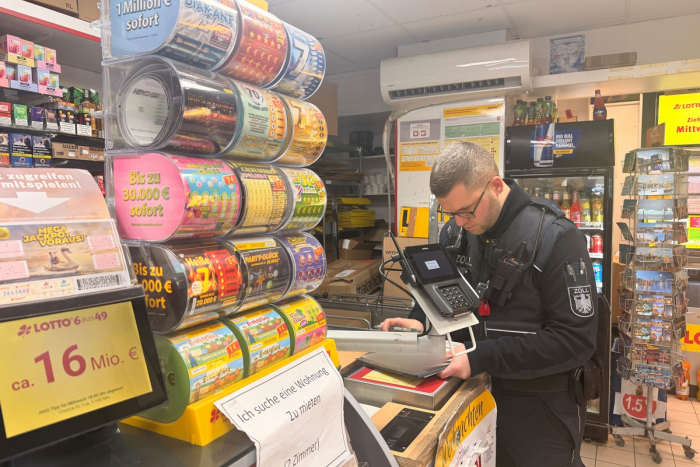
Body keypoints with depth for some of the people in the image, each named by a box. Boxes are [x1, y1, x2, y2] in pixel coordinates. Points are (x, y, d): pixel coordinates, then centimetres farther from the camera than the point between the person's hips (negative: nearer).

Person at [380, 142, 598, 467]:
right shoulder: (456, 232, -3)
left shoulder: (555, 238, -20)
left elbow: (576, 339, -22)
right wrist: (421, 320, -11)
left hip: (540, 405, -5)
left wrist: (481, 358, -27)